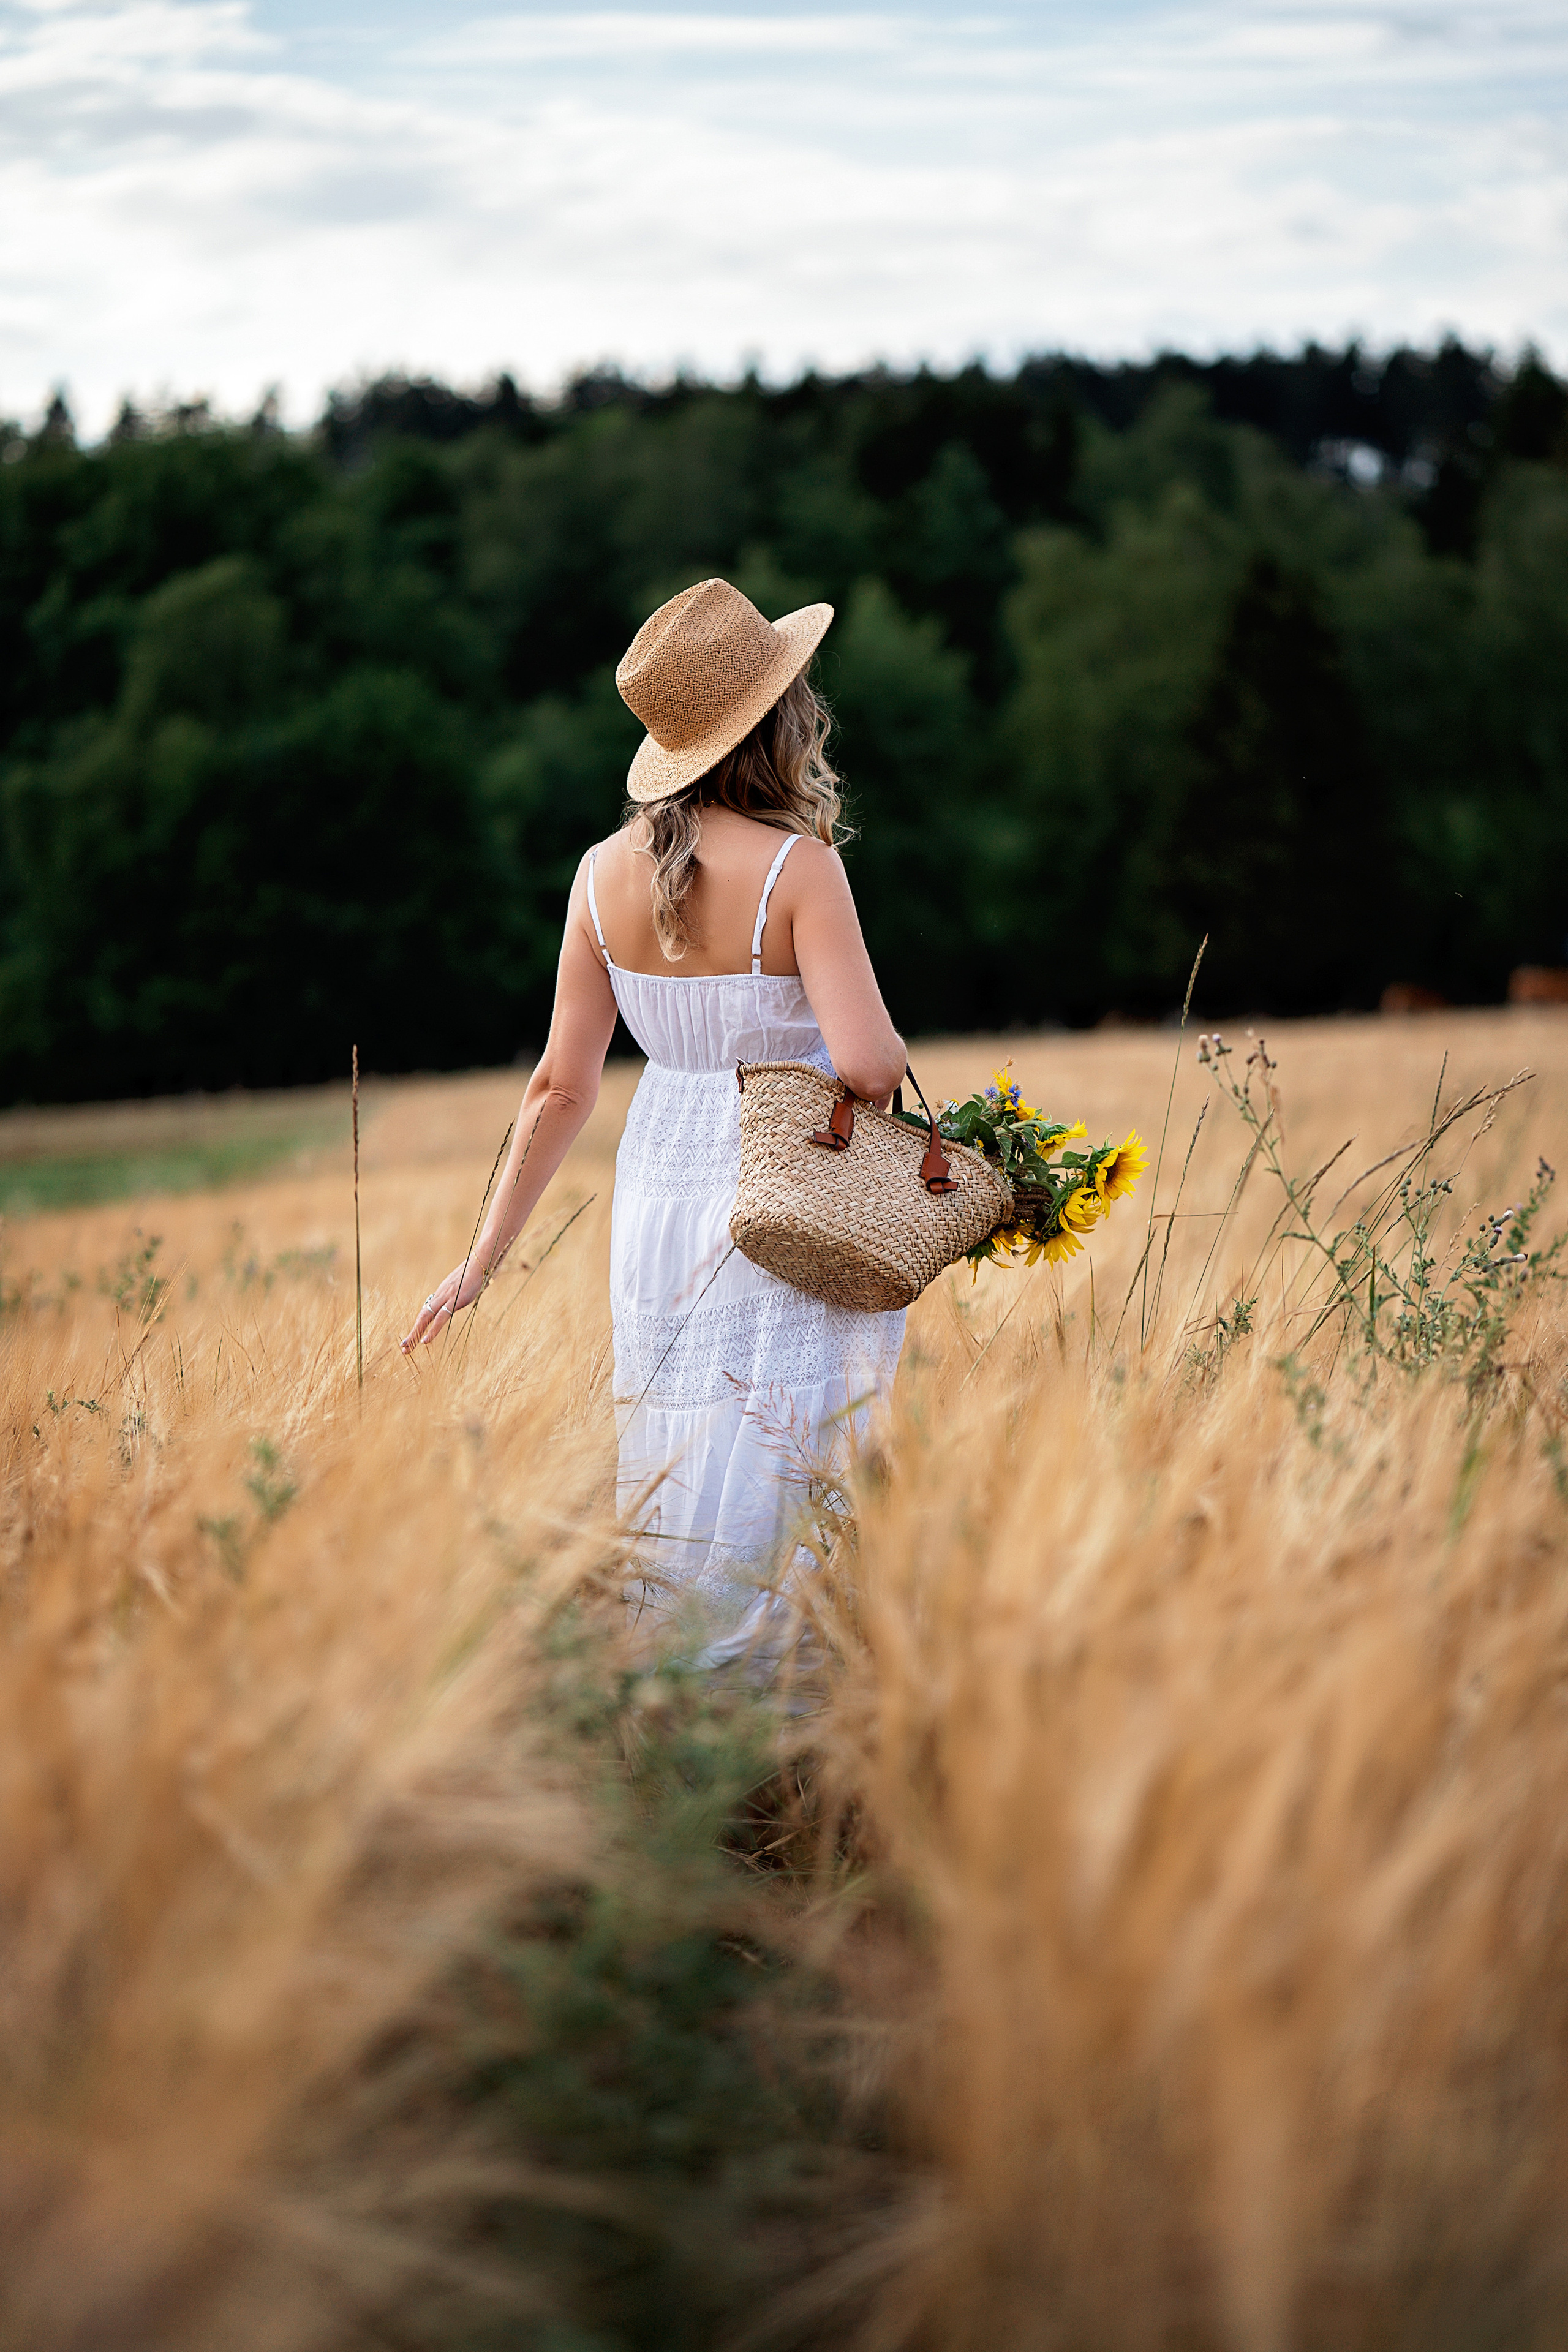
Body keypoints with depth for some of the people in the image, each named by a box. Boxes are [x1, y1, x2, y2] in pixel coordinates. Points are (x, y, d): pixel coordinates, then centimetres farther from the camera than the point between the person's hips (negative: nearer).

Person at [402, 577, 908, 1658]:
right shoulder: (799, 868, -15)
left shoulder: (607, 870, 0)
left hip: (655, 1194, 6)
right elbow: (867, 1064, -22)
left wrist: (485, 1258, 10)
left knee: (674, 1483, 17)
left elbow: (562, 1084, 2)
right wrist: (890, 1055, 3)